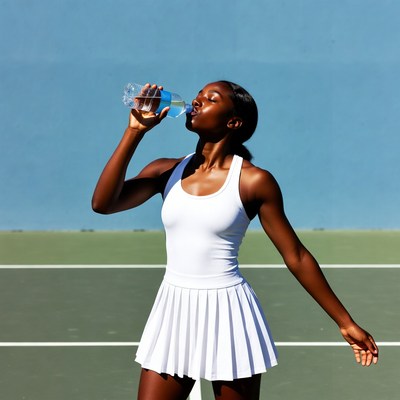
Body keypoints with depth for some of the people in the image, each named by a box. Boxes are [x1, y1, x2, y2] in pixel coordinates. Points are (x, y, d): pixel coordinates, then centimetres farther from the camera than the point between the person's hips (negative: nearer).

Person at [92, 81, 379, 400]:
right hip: (174, 311, 3)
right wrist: (135, 131, -9)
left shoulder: (254, 181, -6)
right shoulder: (167, 171, 4)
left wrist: (346, 323, -2)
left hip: (228, 314, -3)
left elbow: (296, 257, -2)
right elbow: (103, 203, -9)